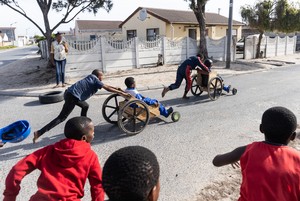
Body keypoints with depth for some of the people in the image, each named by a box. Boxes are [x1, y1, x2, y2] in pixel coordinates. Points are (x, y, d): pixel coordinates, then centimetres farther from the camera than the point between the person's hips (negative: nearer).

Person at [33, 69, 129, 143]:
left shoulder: (91, 78, 22)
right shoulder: (95, 80, -1)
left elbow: (106, 85, 31)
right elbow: (107, 88, -6)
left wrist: (116, 88, 34)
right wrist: (122, 93, -3)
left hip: (70, 93, 10)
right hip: (72, 96, -10)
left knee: (85, 106, 25)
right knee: (62, 117, -8)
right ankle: (39, 133, -11)